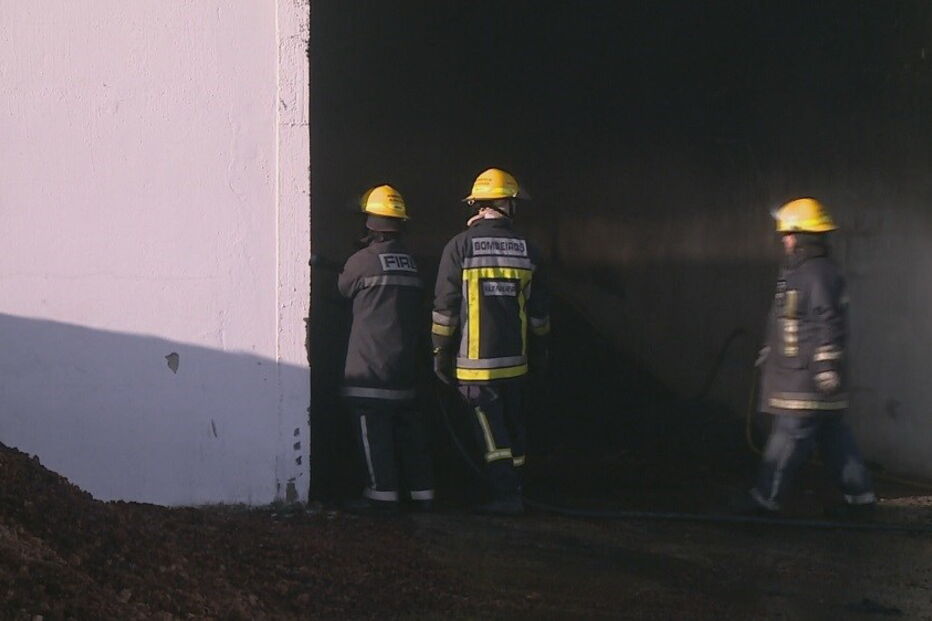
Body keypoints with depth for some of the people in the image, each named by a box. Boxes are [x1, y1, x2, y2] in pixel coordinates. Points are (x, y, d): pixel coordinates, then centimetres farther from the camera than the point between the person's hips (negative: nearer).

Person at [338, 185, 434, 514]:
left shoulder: (362, 261, -9)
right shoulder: (411, 262, 8)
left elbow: (344, 288, 8)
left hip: (371, 364, -6)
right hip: (405, 361, 6)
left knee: (373, 427, -2)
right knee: (408, 427, 12)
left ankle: (383, 493, -4)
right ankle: (422, 491, 14)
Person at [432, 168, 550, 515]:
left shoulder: (460, 247, -7)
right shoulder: (525, 249, 4)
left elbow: (445, 307, -6)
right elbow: (538, 310, 10)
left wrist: (441, 353, 2)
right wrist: (539, 352, 21)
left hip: (475, 360, -4)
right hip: (513, 357, 4)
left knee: (491, 430, -1)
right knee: (513, 425, 16)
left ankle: (505, 497, -3)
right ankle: (512, 489, 24)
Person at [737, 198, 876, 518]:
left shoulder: (819, 274, -15)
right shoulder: (797, 272, 17)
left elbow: (829, 324, -20)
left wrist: (827, 366, -23)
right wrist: (771, 351, 33)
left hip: (808, 376, -10)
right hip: (794, 370, 10)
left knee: (791, 434, -6)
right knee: (832, 436, 12)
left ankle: (766, 497, -3)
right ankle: (860, 496, 16)